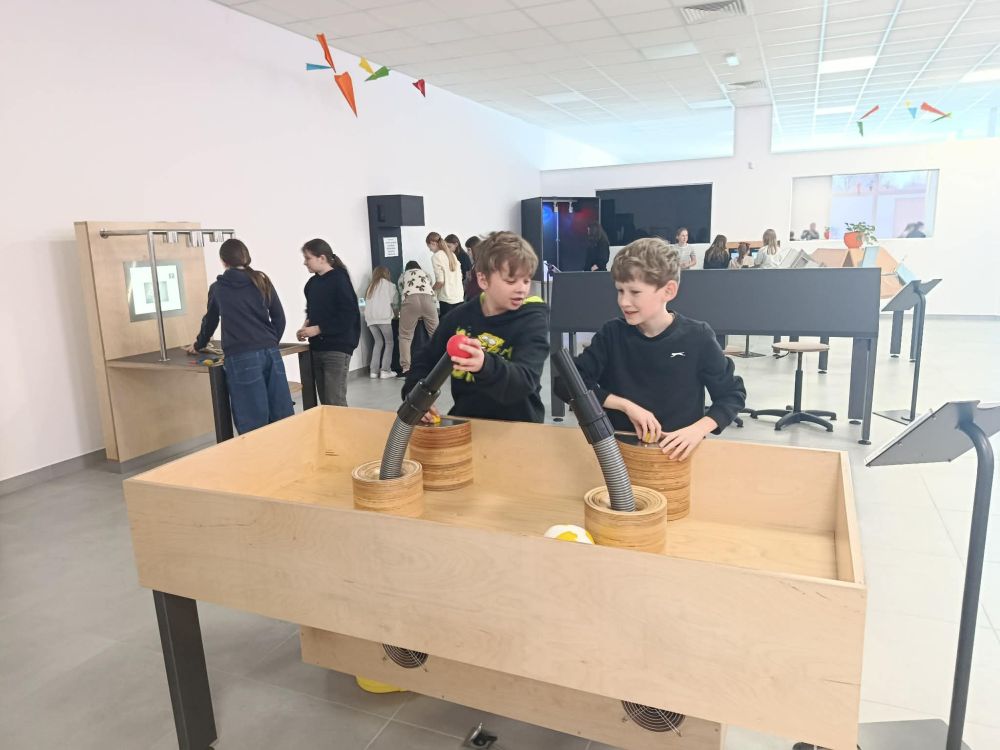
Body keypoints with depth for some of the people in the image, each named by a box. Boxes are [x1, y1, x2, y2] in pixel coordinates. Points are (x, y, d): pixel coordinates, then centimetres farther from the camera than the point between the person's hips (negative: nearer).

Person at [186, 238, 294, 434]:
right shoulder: (262, 281, 12)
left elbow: (210, 321, 25)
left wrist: (198, 345, 43)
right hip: (271, 353, 3)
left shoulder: (217, 288, 10)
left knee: (252, 424, 0)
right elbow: (279, 318, 12)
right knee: (281, 416, 8)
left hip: (241, 358, -2)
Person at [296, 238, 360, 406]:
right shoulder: (312, 283, 11)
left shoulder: (339, 279, -10)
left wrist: (318, 329, -16)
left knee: (335, 402, -7)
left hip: (337, 348, -7)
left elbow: (348, 316, -16)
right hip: (317, 348, 7)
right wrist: (306, 327, 2)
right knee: (324, 401, 11)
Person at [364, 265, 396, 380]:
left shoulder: (370, 285, 24)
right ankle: (385, 370, -6)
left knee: (378, 342, 12)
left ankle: (374, 370, 3)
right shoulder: (388, 284, 13)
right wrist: (395, 313, 31)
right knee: (389, 342, 4)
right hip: (383, 316, -4)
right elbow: (393, 302, 12)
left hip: (370, 318, 4)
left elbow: (368, 302, 17)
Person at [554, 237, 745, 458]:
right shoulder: (612, 334, 0)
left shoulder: (697, 337, -3)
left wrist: (697, 429, -12)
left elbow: (732, 394, 4)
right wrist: (626, 405, -12)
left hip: (678, 451, -1)